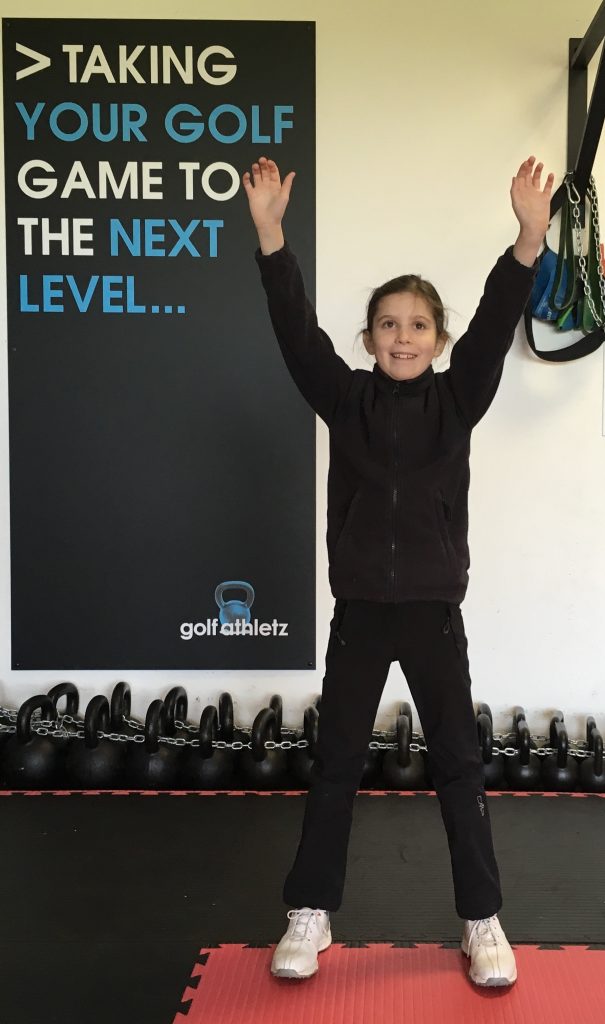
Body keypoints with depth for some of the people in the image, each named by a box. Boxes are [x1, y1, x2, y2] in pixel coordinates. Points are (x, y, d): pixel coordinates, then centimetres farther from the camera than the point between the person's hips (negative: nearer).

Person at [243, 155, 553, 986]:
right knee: (336, 762, 9)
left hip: (434, 609, 0)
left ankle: (483, 921, 23)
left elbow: (495, 325, -14)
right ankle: (310, 915, 23)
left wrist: (529, 240, -27)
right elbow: (297, 327, -11)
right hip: (360, 609, 1)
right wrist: (270, 233, -22)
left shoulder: (457, 400, -1)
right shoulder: (345, 399, 0)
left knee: (458, 763, 9)